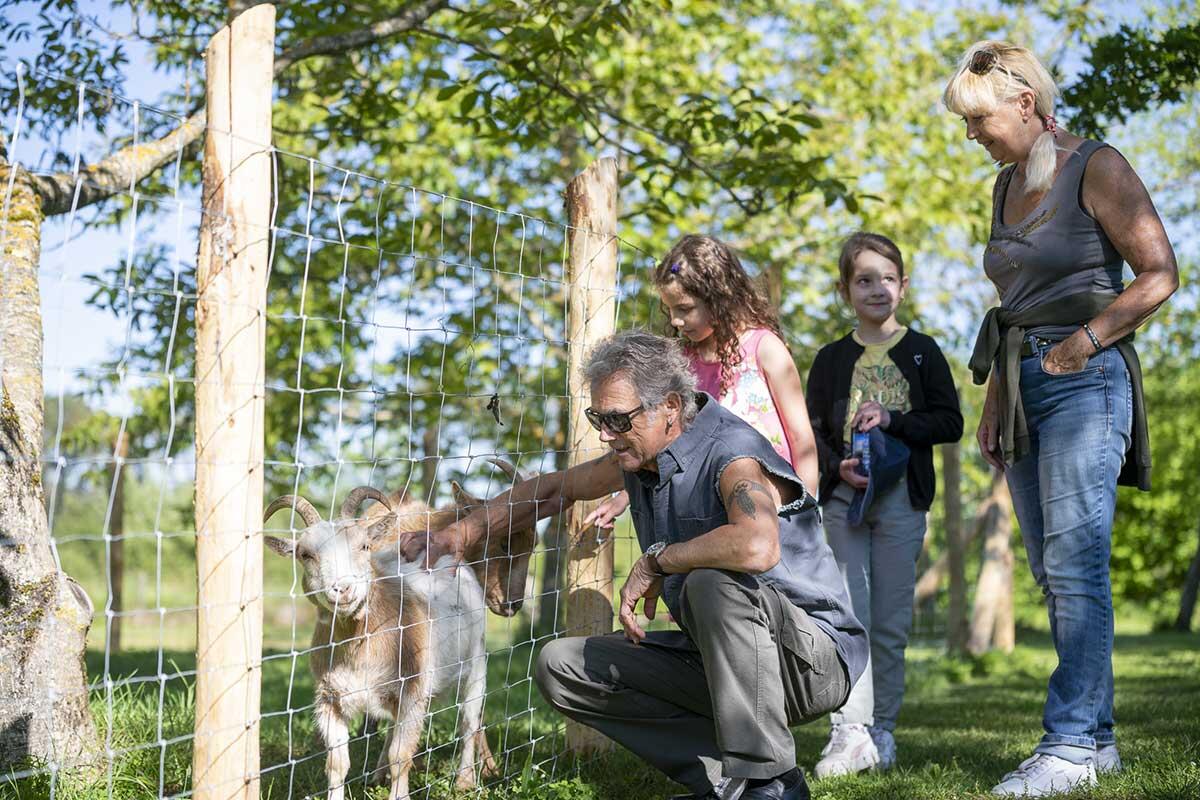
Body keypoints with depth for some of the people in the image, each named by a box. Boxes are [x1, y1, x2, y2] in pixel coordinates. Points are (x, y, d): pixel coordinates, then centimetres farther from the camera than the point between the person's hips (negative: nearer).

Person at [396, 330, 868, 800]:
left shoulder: (731, 453, -23)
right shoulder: (640, 456, 4)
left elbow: (757, 547, -44)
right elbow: (557, 489, 23)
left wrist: (655, 561, -28)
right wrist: (461, 533, 16)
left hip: (815, 659, -8)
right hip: (714, 657, 9)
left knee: (713, 581, -38)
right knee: (561, 666, 0)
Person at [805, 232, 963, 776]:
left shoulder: (922, 353, 7)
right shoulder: (832, 359, 9)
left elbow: (950, 423, 2)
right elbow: (811, 429, 7)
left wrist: (892, 419, -12)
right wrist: (836, 467, -13)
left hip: (902, 498, 0)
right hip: (843, 495, 0)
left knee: (891, 622, 3)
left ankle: (882, 728, 12)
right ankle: (850, 732, -12)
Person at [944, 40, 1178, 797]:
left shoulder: (1097, 168, -5)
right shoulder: (1008, 184, 17)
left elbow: (1159, 274, -9)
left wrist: (1085, 340, -14)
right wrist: (994, 398, 16)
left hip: (1085, 385, -8)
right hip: (1025, 389, 8)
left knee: (1075, 566, -13)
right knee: (1053, 573, 5)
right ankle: (1099, 738, 11)